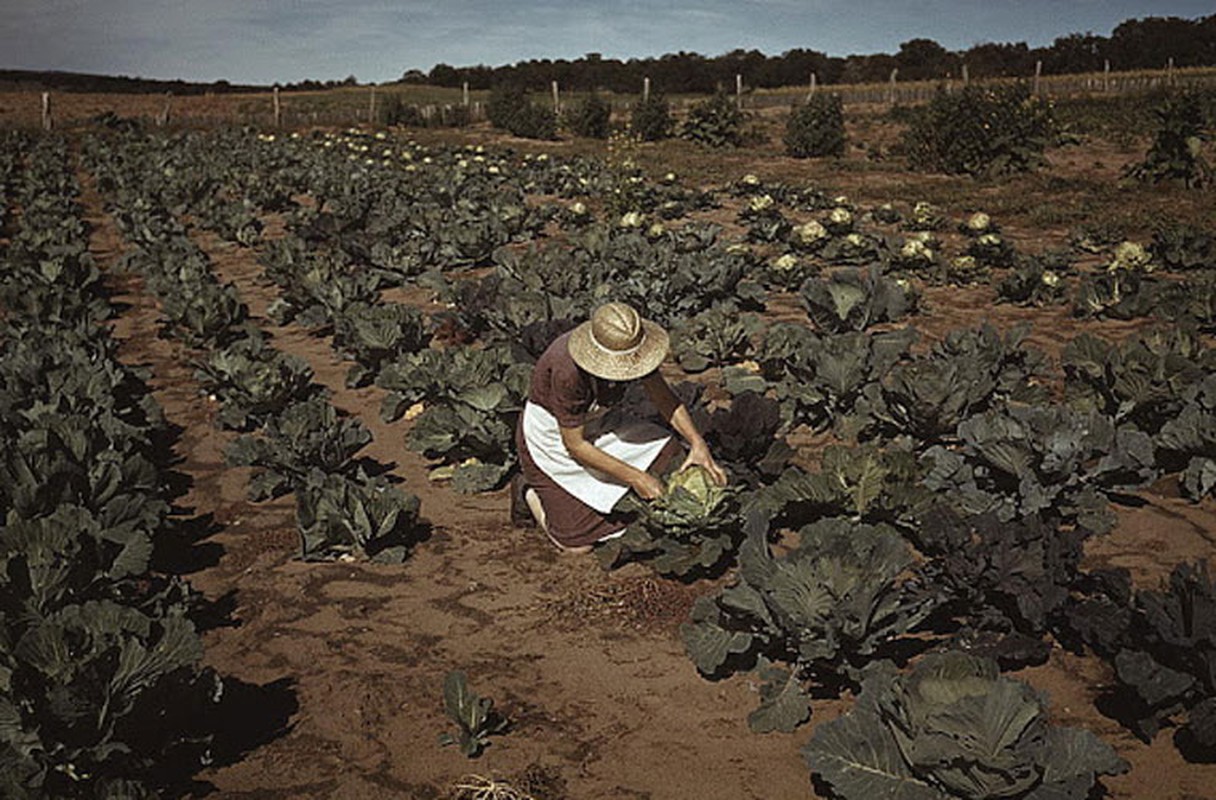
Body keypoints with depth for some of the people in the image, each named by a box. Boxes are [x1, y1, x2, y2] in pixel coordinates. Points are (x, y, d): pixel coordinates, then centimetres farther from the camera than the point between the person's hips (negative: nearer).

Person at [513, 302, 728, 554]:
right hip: (551, 434, -6)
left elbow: (663, 397, -9)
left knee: (669, 454, -13)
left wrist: (697, 442, -25)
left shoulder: (629, 348, -20)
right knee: (578, 543, -10)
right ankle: (529, 491, 17)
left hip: (595, 423, 7)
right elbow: (574, 445, -29)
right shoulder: (568, 371, -38)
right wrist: (635, 477, -28)